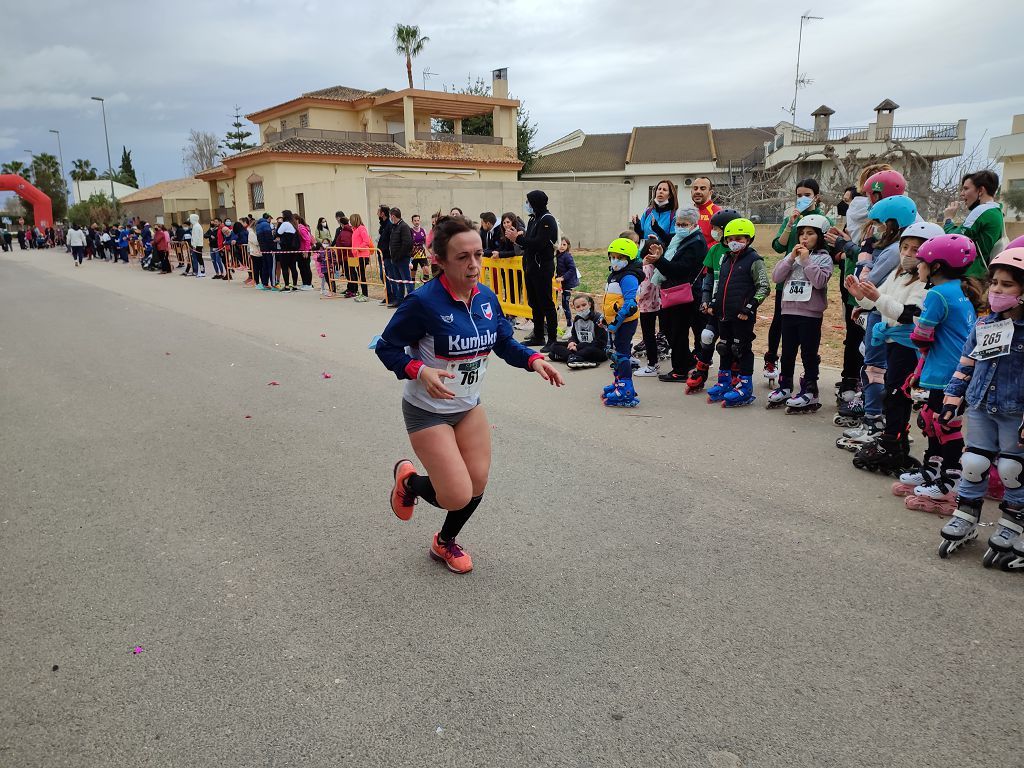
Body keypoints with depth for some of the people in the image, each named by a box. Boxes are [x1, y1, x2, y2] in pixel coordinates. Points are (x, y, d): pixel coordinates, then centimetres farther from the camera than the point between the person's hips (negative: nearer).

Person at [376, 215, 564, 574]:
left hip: (469, 407, 6)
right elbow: (387, 347, -16)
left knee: (477, 484, 10)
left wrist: (534, 360, -13)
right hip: (428, 411, -6)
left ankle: (445, 543, 40)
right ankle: (408, 480, 26)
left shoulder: (486, 297, -6)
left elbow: (504, 342, 6)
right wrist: (420, 371, -33)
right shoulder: (424, 302, -25)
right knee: (458, 497, -9)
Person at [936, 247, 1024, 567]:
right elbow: (965, 365, 11)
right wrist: (951, 400, 7)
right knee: (973, 465, 9)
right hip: (980, 408, 4)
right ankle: (964, 522, 24)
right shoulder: (983, 325, 4)